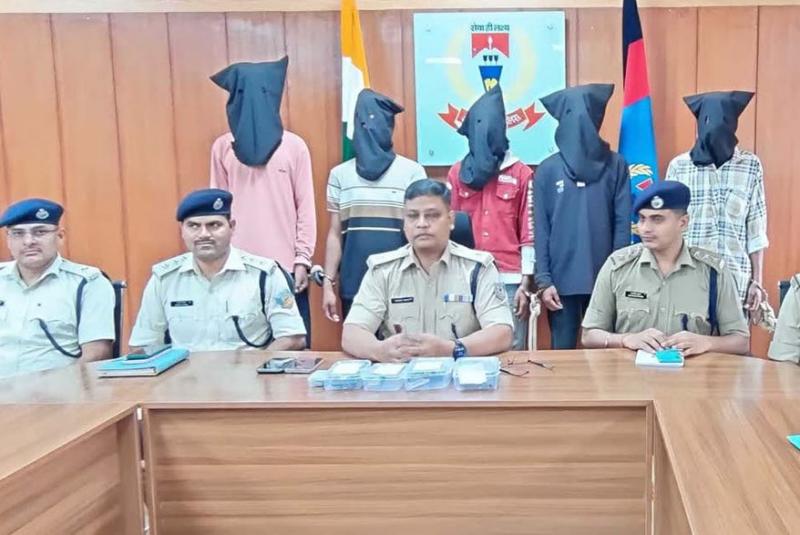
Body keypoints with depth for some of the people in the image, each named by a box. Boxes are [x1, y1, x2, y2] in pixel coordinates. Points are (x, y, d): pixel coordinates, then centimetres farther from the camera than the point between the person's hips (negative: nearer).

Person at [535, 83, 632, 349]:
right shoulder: (548, 170, 2)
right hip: (561, 279, 0)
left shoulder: (615, 165, 2)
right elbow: (541, 229, 0)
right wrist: (543, 279, -5)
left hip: (606, 279, 0)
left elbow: (623, 224, 0)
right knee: (562, 351, 8)